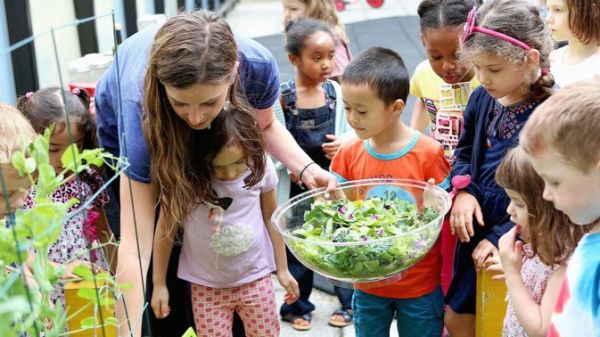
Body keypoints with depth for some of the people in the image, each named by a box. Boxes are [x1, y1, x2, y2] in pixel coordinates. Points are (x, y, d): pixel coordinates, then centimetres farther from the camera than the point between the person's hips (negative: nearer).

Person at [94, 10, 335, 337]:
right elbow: (135, 246, -43)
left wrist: (306, 169, -28)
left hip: (211, 139, 3)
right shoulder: (140, 103, -45)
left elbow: (264, 126, -10)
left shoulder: (257, 65, -36)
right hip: (126, 136, -2)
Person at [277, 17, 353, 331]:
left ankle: (348, 303, 32)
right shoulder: (282, 96, -14)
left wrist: (343, 142, -16)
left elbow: (348, 130, 4)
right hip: (297, 185, -2)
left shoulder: (335, 90, -6)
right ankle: (297, 306, 33)